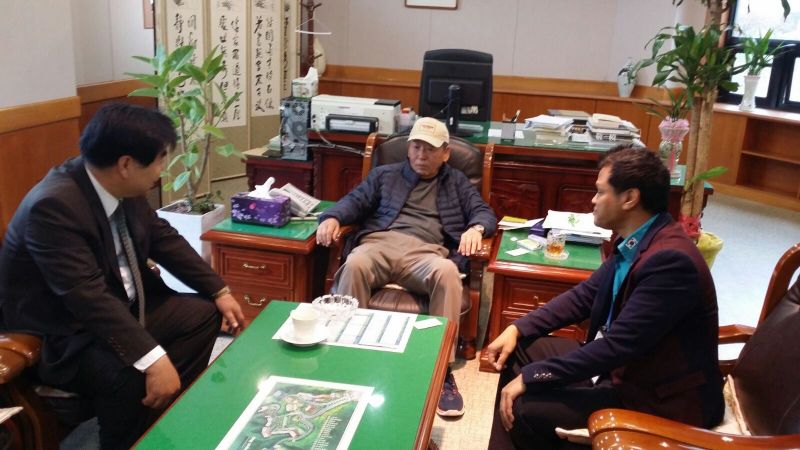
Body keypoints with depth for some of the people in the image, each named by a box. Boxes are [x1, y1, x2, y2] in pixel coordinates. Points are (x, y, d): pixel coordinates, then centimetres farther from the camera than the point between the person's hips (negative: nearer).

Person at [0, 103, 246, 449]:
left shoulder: (121, 186, -6)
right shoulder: (54, 206, -30)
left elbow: (162, 238, 7)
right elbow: (88, 297, -36)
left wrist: (219, 291, 4)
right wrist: (153, 358, -42)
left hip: (121, 307, 9)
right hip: (63, 334, -9)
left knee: (204, 313, 5)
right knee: (135, 377, -33)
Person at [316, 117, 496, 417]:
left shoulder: (456, 182, 27)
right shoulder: (385, 174, 29)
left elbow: (485, 212, 16)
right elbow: (356, 201, 17)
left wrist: (476, 227, -9)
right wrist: (332, 218, -5)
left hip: (426, 251, 0)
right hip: (379, 243, 1)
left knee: (447, 272, -37)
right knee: (355, 264, -36)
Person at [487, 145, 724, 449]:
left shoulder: (670, 260, -28)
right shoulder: (634, 241, 1)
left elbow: (617, 345, -29)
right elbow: (584, 295, 10)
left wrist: (531, 376, -23)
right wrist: (518, 329, 0)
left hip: (660, 398, -9)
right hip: (625, 365, 9)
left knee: (524, 408, -17)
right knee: (521, 350, 8)